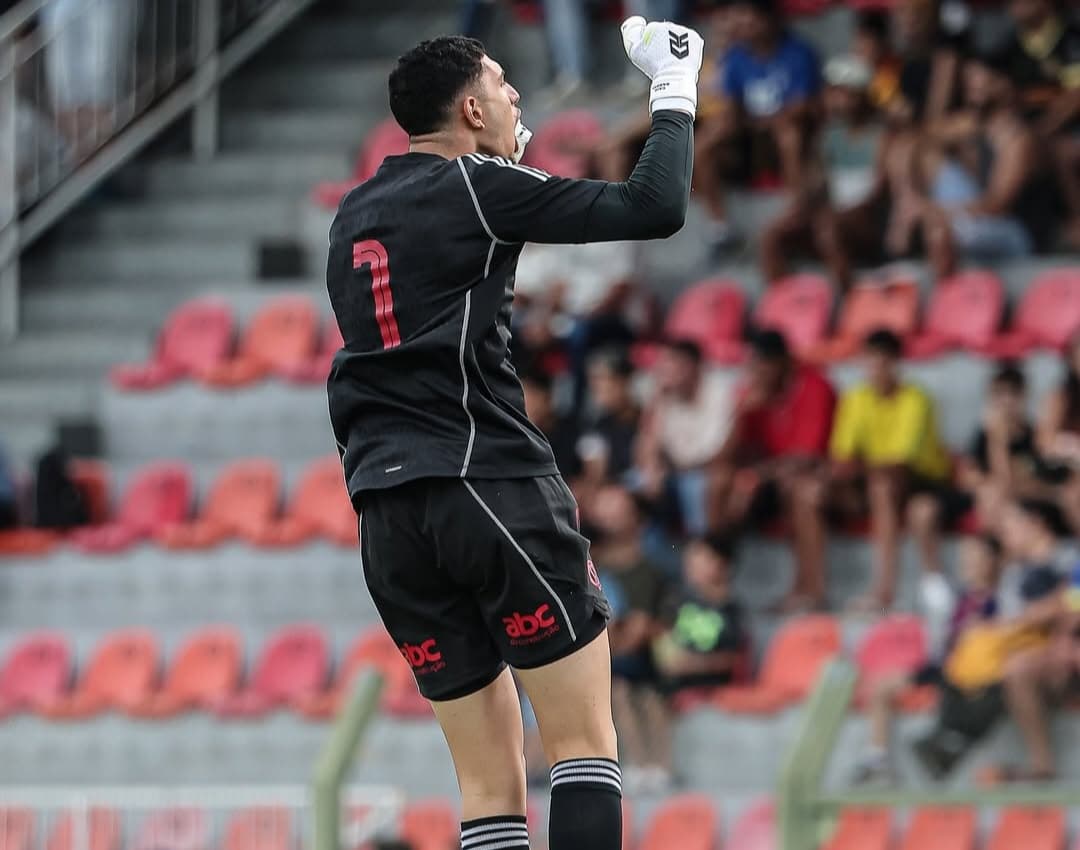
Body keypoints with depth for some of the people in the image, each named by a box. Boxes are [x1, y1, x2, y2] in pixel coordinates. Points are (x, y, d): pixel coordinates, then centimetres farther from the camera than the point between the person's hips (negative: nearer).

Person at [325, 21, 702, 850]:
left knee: (489, 781, 6)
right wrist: (675, 93, 5)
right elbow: (655, 208, -9)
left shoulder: (354, 216, 17)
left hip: (387, 515, 7)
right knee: (584, 742, -4)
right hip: (489, 486, -7)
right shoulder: (478, 188, -3)